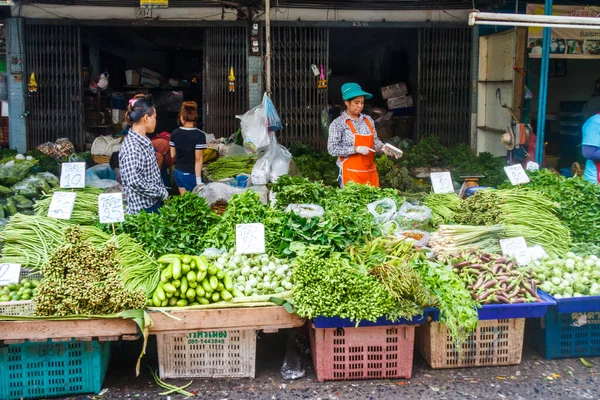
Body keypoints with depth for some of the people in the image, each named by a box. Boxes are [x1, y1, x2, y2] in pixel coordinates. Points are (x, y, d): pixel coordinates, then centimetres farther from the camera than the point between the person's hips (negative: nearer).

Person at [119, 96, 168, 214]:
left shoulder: (145, 141, 9)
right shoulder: (131, 146, -20)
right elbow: (134, 181, -25)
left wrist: (162, 191, 6)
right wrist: (162, 193, -16)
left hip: (155, 203, 9)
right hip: (142, 208, -9)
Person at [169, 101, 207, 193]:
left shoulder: (175, 133, -2)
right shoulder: (199, 135, -16)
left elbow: (172, 155, 7)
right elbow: (198, 159, -17)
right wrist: (198, 179, -14)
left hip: (178, 172, 5)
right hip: (191, 174, -5)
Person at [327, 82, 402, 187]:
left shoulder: (369, 120, 11)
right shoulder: (338, 123, -5)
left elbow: (375, 141, 15)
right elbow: (333, 149, -11)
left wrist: (383, 147, -7)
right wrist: (356, 149, -17)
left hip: (370, 172, 5)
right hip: (351, 173, -5)